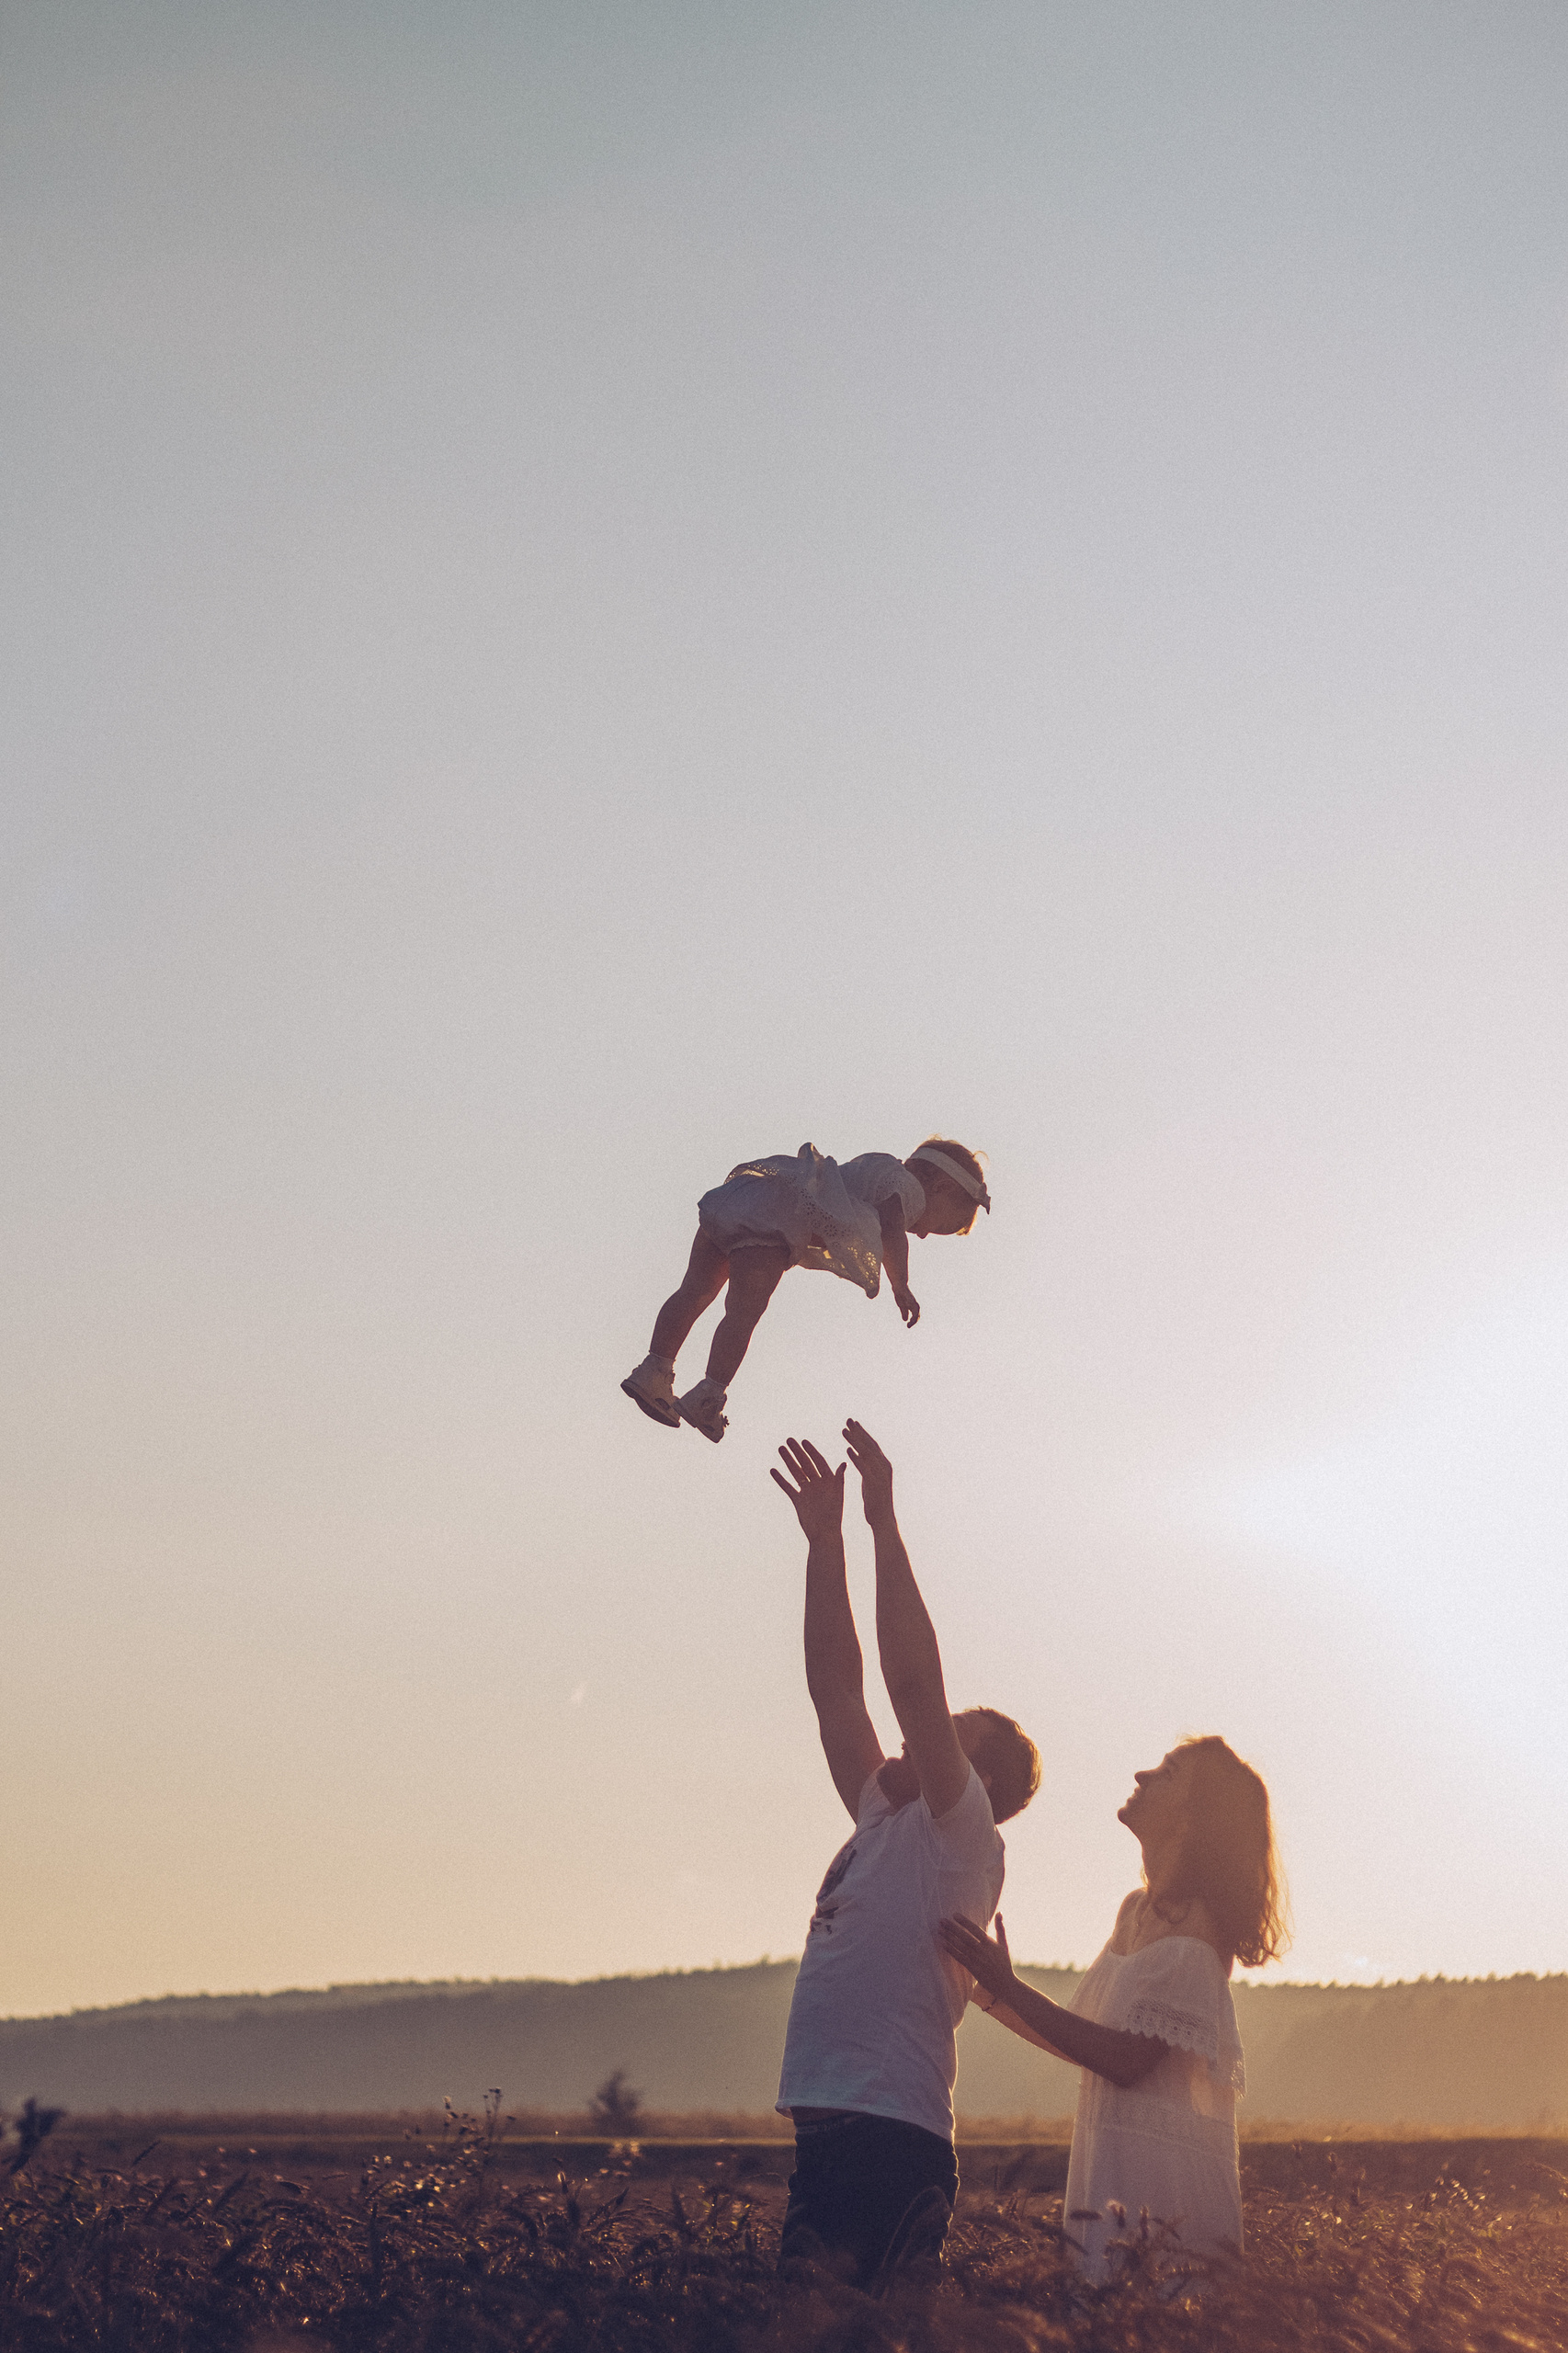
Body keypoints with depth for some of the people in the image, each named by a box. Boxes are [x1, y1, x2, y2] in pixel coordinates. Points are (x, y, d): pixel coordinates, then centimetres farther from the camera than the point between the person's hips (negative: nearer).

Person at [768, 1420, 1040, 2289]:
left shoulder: (961, 1839, -4)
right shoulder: (885, 1821, 18)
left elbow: (913, 1679, -16)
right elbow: (835, 1683, 16)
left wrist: (884, 1520, -14)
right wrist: (825, 1539, 12)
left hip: (892, 2144, -8)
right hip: (828, 2128, 9)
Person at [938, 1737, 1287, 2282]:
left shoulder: (1192, 1930, -14)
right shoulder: (1138, 1910, 12)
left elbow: (1127, 2060, -21)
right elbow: (1091, 2042, 17)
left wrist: (1009, 1990, -19)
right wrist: (991, 1995, 14)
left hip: (1161, 2193, -8)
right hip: (1113, 2174, 8)